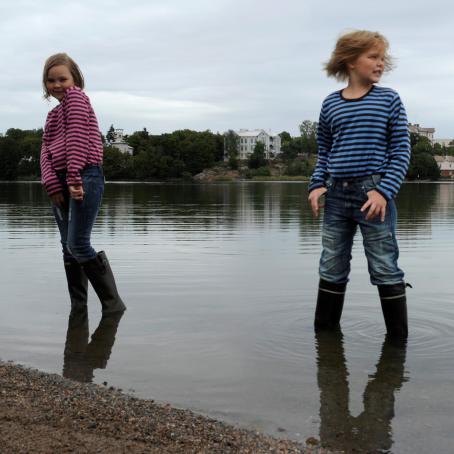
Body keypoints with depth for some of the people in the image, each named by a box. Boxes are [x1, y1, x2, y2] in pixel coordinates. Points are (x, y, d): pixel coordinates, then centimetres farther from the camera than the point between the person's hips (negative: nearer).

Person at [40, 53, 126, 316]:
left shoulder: (76, 97, 2)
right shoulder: (53, 115, 24)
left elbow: (76, 137, -10)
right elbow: (46, 151, 11)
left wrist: (73, 178, -18)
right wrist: (53, 184, -7)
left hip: (85, 177, -8)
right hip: (61, 182, 8)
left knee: (78, 245, -14)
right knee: (69, 249, 7)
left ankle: (113, 303, -6)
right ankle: (78, 308, 13)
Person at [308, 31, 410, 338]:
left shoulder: (389, 99, 1)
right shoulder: (331, 103, 9)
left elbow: (401, 150, -2)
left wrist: (384, 191, -14)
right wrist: (317, 185, 0)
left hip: (374, 193, -3)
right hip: (337, 195, 3)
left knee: (385, 269, 0)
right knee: (331, 269, 10)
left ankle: (398, 336, 12)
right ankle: (325, 328, 24)